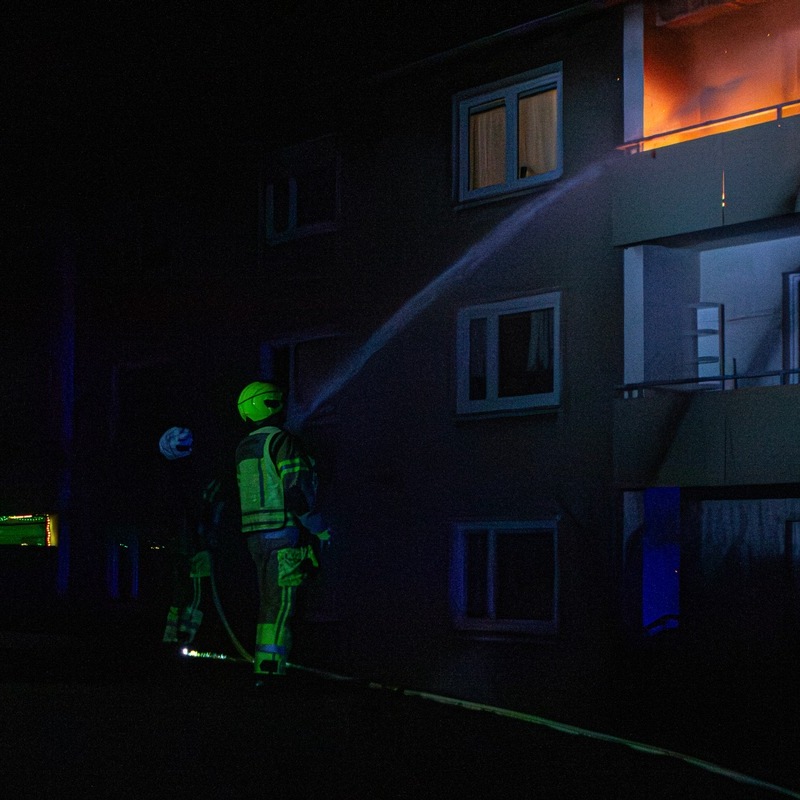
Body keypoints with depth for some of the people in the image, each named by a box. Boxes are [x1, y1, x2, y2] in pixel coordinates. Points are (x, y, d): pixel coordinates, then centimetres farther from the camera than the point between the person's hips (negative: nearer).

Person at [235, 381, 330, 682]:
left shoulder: (244, 448, 15)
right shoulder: (284, 442, -12)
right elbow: (295, 493, -20)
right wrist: (319, 528, -9)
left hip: (256, 534, 8)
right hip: (285, 533, -8)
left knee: (270, 603, 12)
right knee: (280, 604, -8)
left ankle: (263, 671, 11)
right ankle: (267, 670, -13)